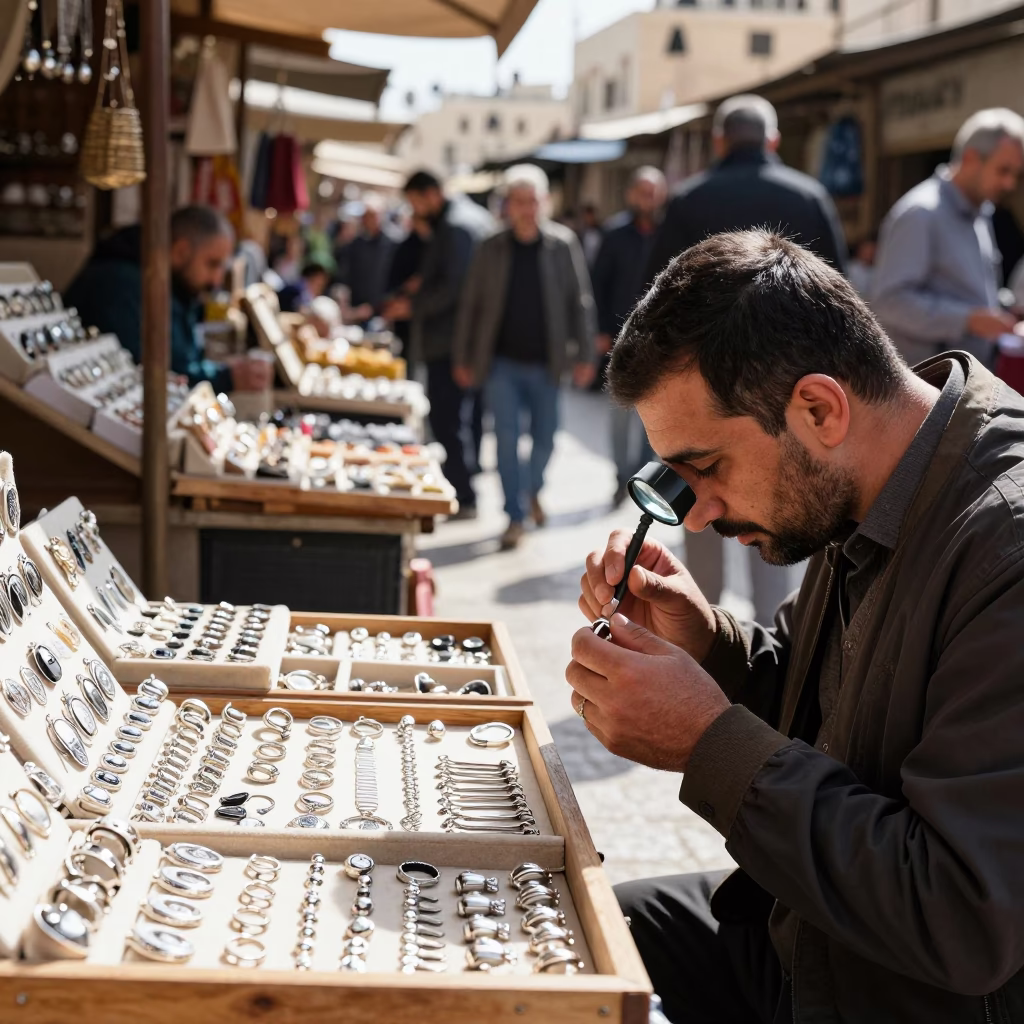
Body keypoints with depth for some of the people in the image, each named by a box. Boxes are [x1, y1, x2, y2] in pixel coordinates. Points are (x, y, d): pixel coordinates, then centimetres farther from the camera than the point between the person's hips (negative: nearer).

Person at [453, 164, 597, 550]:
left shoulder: (563, 245, -2)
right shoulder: (492, 249, 0)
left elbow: (580, 302, 0)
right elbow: (470, 305, 4)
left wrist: (584, 356, -5)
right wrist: (462, 359, 3)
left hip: (545, 363, 0)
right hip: (502, 362, 0)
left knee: (544, 438, 10)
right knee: (507, 441, -3)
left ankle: (533, 489, 40)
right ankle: (514, 518, 5)